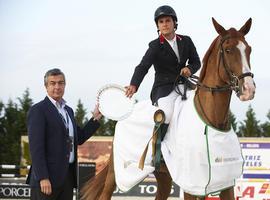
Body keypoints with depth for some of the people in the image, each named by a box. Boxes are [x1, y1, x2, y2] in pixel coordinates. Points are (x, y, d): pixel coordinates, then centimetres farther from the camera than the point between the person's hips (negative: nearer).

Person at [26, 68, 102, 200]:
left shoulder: (68, 110, 18)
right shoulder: (38, 110, -7)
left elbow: (79, 139, 21)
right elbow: (36, 147, -14)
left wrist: (95, 118, 12)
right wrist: (43, 178, -21)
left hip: (68, 175, 8)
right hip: (47, 177, -8)